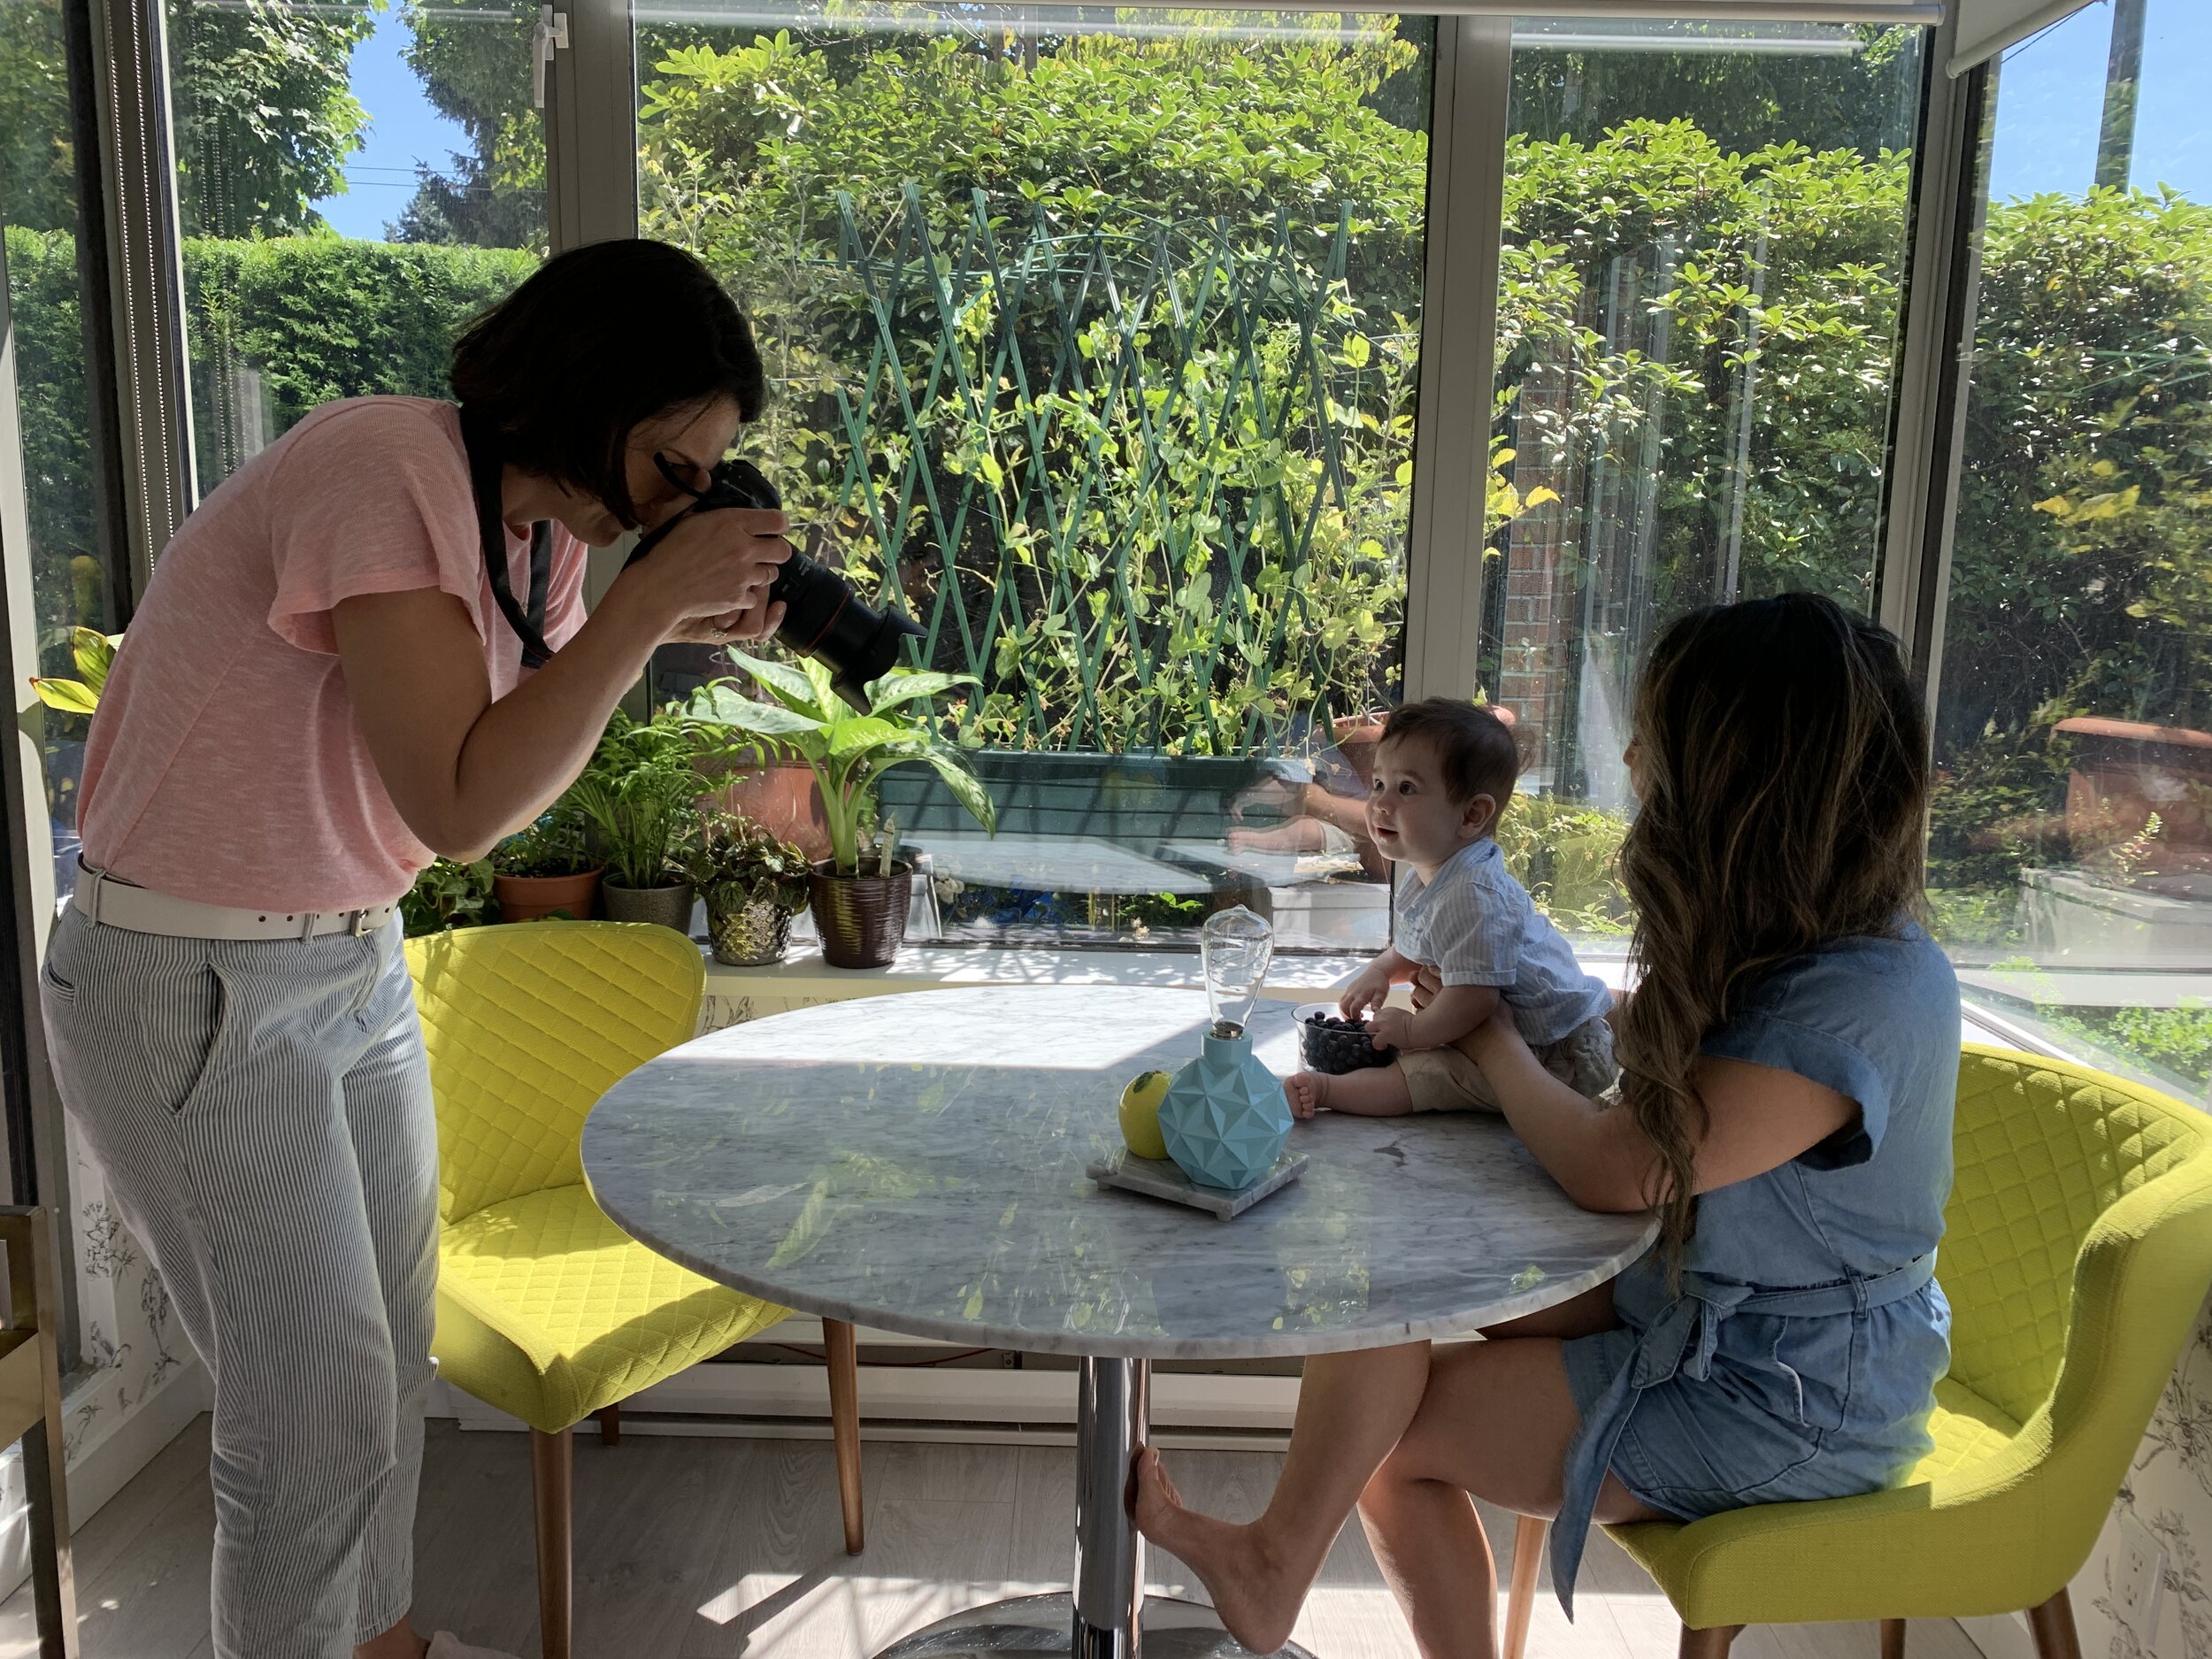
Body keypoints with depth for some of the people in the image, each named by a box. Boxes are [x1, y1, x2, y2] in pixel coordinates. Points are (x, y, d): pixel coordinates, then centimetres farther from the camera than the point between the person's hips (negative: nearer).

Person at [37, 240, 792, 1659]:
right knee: (324, 1411, 0)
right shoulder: (383, 472, -24)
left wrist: (671, 628, -8)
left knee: (392, 1357, 17)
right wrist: (647, 600, -28)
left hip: (357, 963, 8)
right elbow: (462, 805, -30)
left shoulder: (533, 523, 2)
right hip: (195, 995, -8)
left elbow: (526, 756, 4)